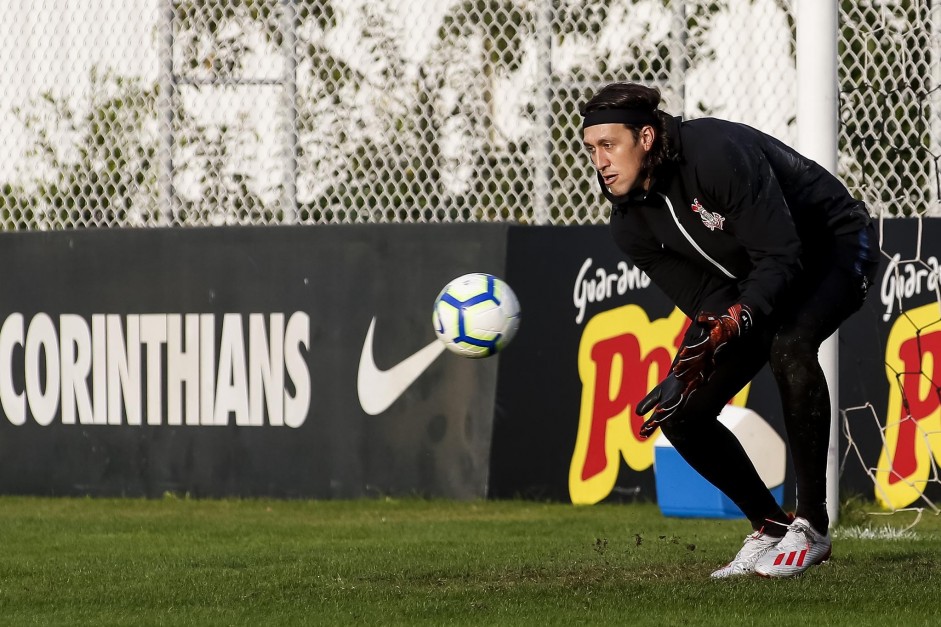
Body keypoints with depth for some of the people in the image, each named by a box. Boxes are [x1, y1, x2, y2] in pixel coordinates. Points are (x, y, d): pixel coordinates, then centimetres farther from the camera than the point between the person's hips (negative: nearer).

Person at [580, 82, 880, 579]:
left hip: (837, 246, -8)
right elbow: (705, 302, -8)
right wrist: (686, 370, -27)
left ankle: (811, 526, -28)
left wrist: (730, 324, -47)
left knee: (789, 346, -38)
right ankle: (770, 528, 11)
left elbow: (783, 257, -33)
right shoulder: (630, 223, -9)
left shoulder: (718, 154, -32)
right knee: (682, 416, -6)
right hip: (754, 283, 8)